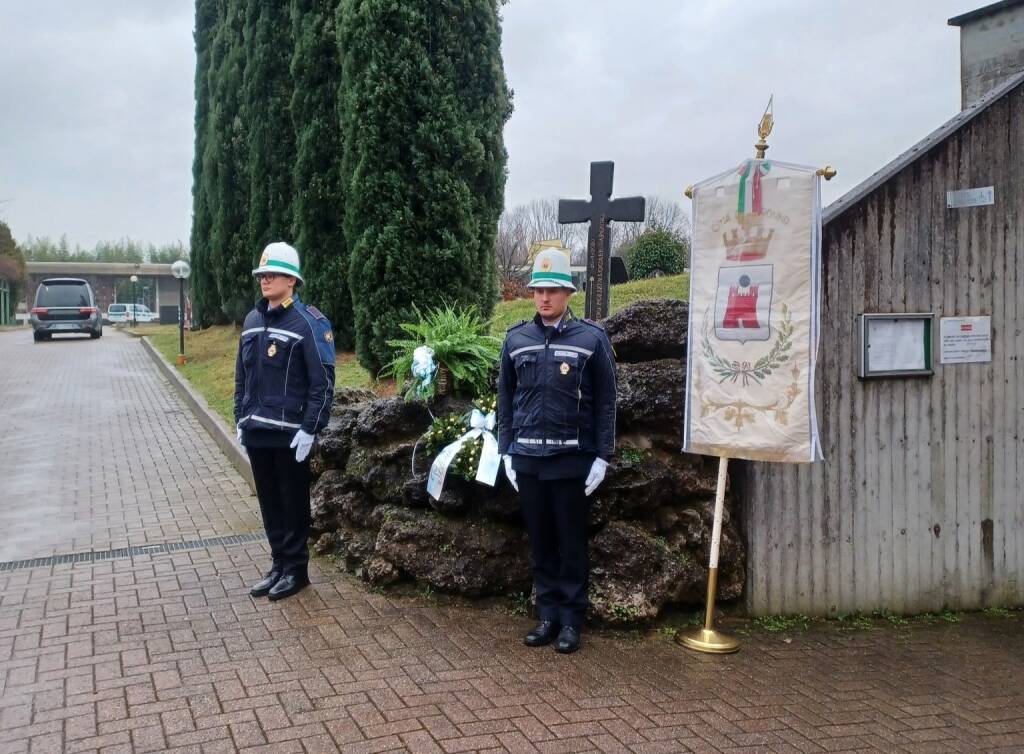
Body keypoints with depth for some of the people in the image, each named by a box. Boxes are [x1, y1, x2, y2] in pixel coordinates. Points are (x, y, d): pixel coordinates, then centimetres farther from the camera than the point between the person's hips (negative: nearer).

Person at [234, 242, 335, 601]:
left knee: (293, 503, 5)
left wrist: (309, 430, -17)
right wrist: (241, 419, 12)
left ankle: (296, 569, 17)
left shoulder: (309, 322, -11)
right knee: (269, 502, 14)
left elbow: (323, 382, -13)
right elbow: (242, 375, 17)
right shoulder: (253, 320, 11)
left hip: (289, 434, -6)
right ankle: (279, 564, 26)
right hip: (256, 433, 6)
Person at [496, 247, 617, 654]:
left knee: (572, 542, 6)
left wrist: (602, 457, -5)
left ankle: (572, 619, 17)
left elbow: (605, 402, -2)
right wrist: (506, 452, 7)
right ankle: (548, 614, 22)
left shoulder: (591, 338, -3)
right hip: (527, 458, 3)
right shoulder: (516, 338, 6)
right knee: (540, 541, 10)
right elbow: (505, 398, 11)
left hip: (572, 459, -3)